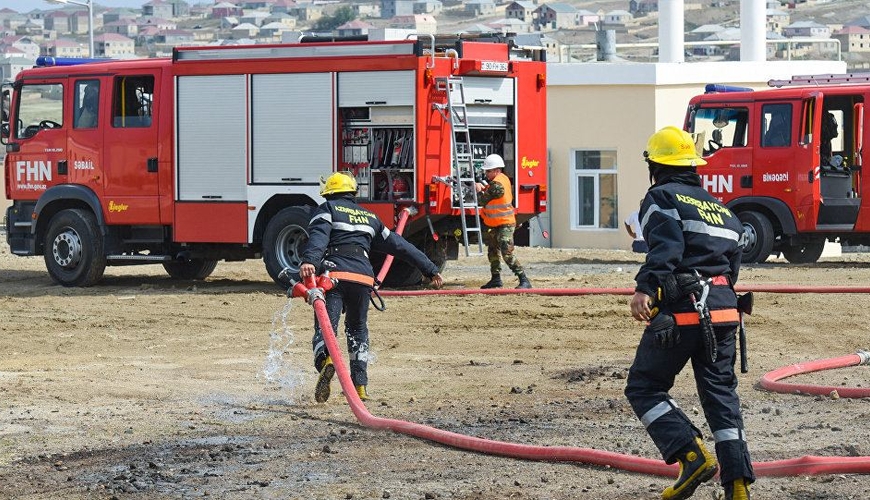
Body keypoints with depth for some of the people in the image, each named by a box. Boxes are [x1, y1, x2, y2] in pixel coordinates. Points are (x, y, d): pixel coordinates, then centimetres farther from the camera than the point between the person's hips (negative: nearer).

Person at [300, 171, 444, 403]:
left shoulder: (327, 209, 14)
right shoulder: (369, 217, 28)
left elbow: (318, 236, -9)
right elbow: (400, 246, 30)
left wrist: (309, 261, -27)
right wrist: (430, 269, 34)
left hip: (334, 273, -4)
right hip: (363, 277, 4)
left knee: (325, 326, -12)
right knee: (358, 331, 20)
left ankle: (325, 359, -44)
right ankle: (360, 386, 14)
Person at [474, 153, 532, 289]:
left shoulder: (497, 185, -24)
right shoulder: (502, 178, 7)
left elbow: (482, 201, -17)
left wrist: (478, 190, 0)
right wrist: (484, 188, 1)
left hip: (505, 224, -11)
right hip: (494, 224, 11)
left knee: (507, 253, -18)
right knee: (492, 251, 19)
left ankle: (524, 281, -20)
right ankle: (496, 279, 29)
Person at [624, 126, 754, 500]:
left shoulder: (661, 197, 0)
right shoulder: (719, 207, 23)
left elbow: (666, 246, -18)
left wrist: (645, 287, -31)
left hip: (680, 311, -7)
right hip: (722, 310, 7)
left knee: (644, 388, 4)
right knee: (721, 393, 11)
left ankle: (693, 457, -13)